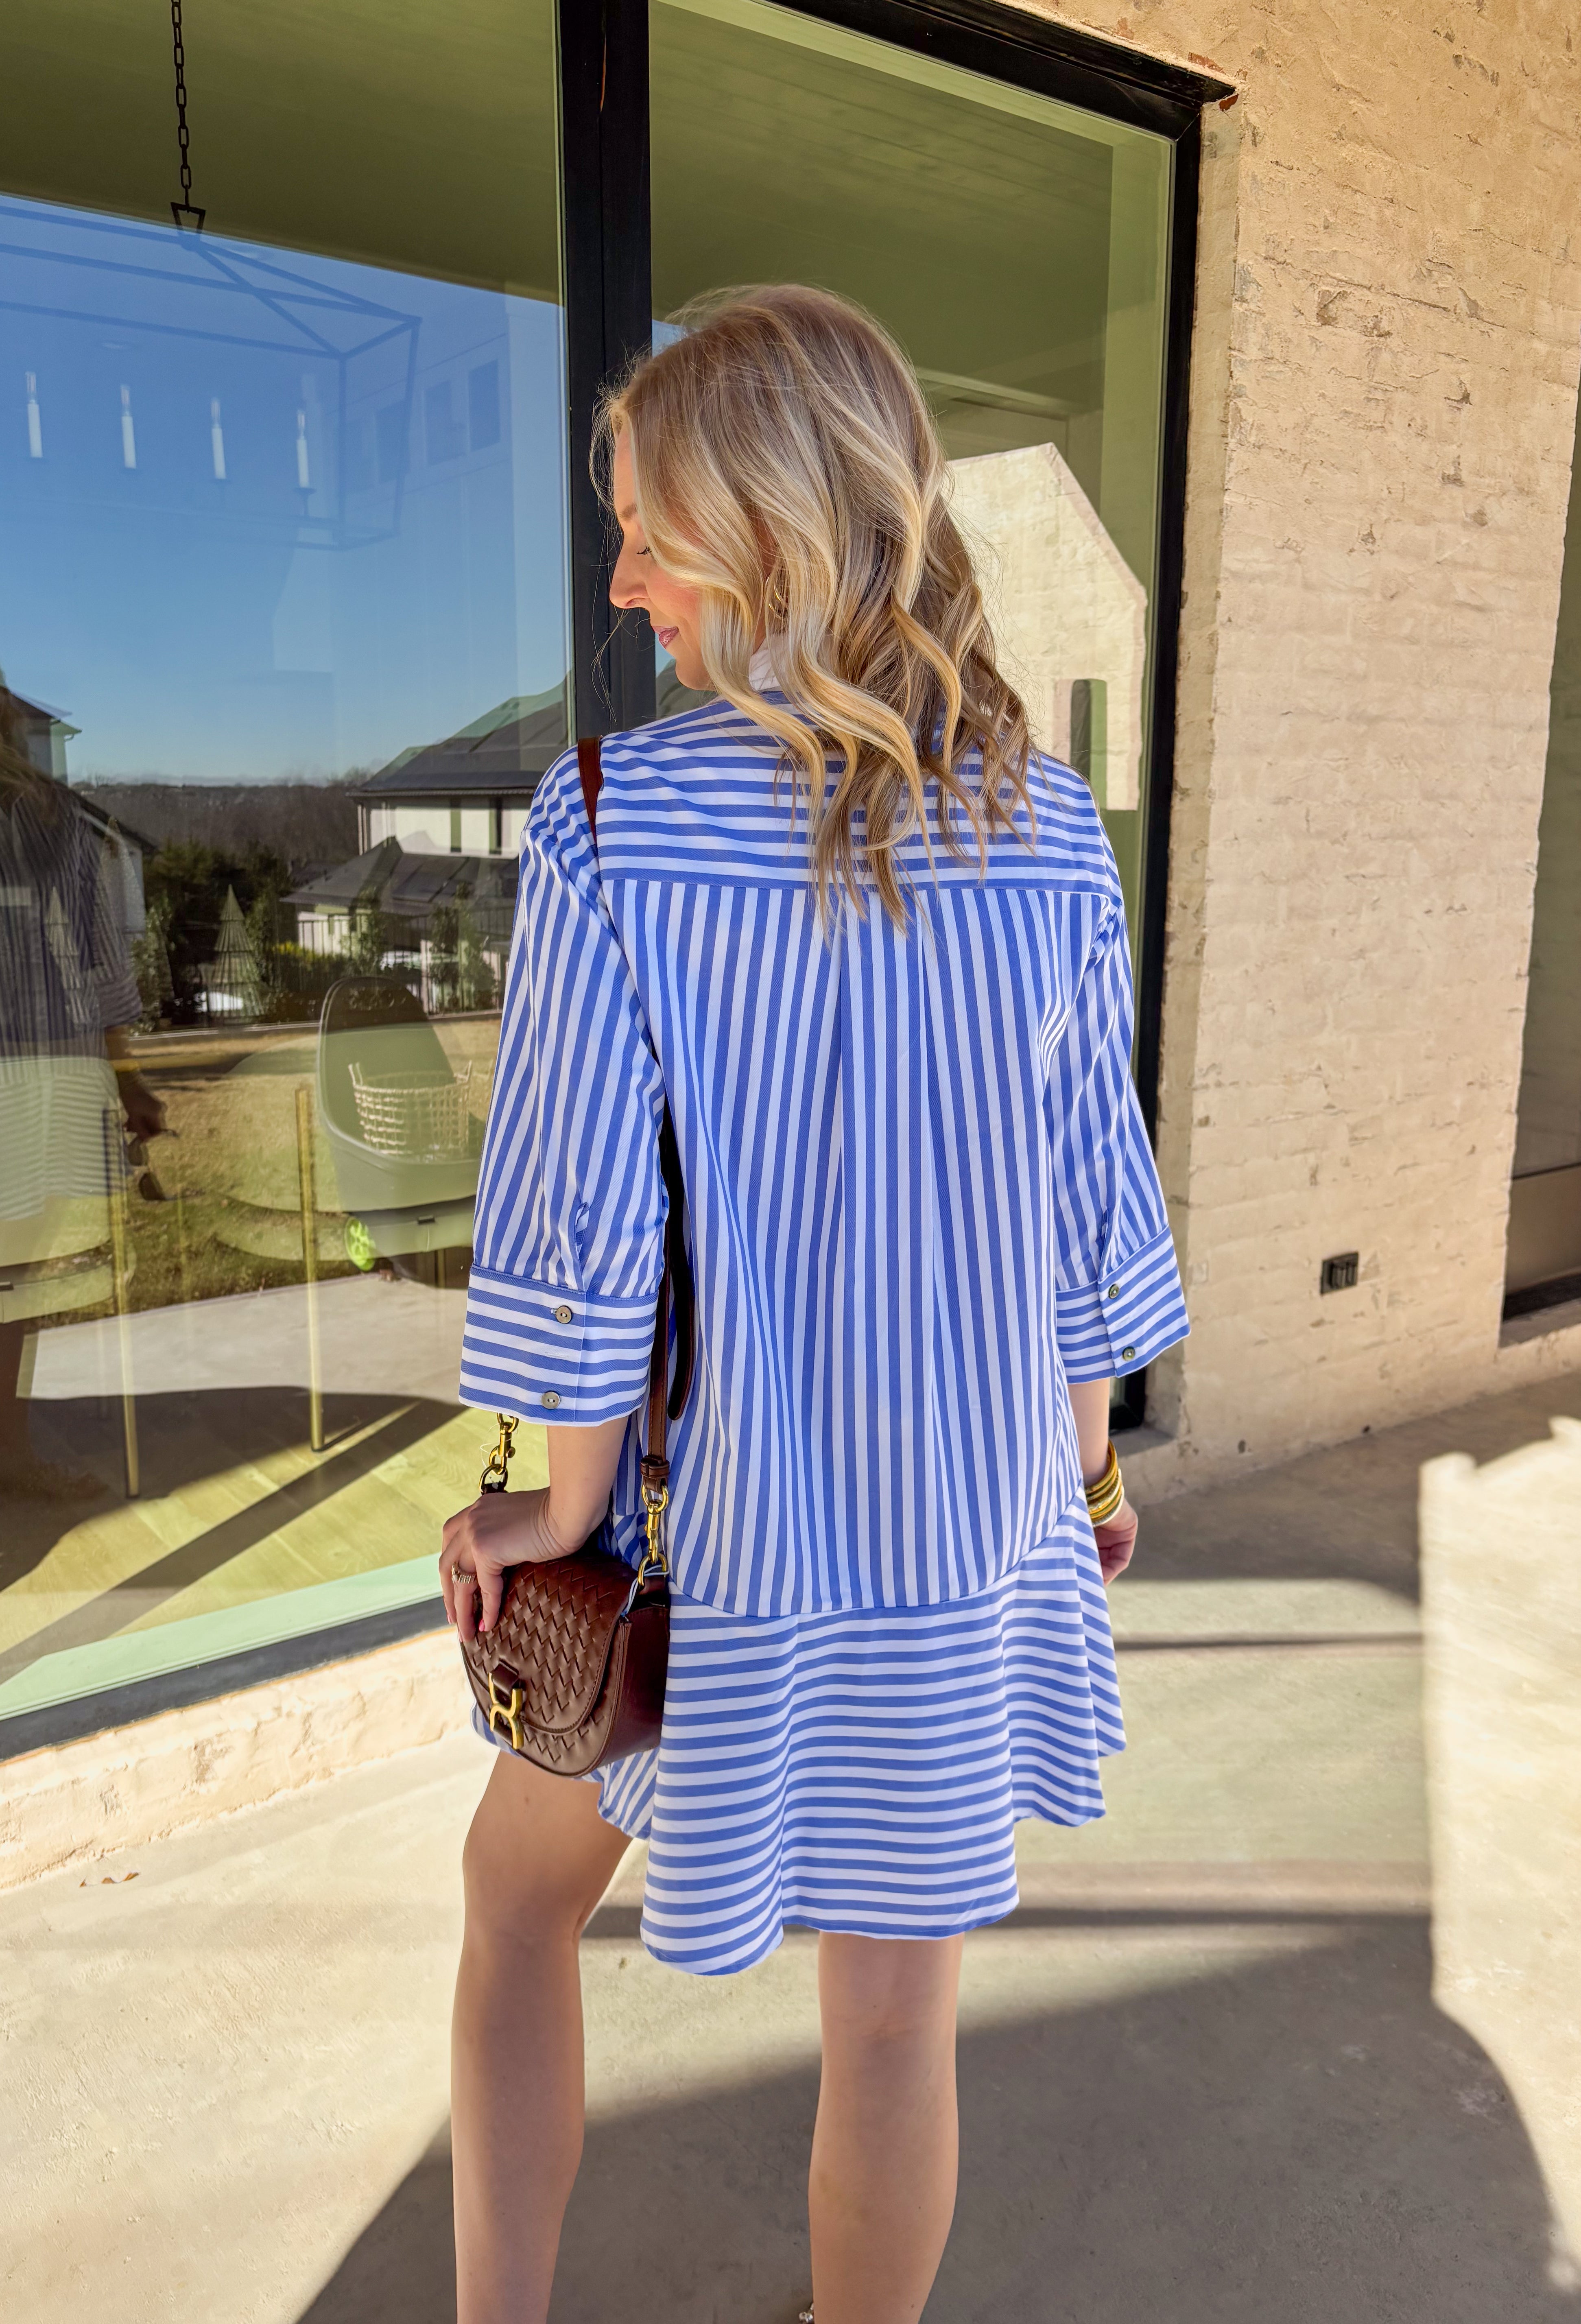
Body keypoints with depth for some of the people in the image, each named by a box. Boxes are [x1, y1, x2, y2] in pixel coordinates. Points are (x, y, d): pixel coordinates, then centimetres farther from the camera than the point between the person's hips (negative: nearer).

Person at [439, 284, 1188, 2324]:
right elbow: (1091, 1190, -1)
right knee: (896, 2013, 21)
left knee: (520, 1890, 27)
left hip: (713, 1540, -2)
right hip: (968, 1535, 3)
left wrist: (561, 1507, 0)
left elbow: (580, 1218, -15)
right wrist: (1087, 1464, 13)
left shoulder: (610, 829, -17)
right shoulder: (1050, 835, -7)